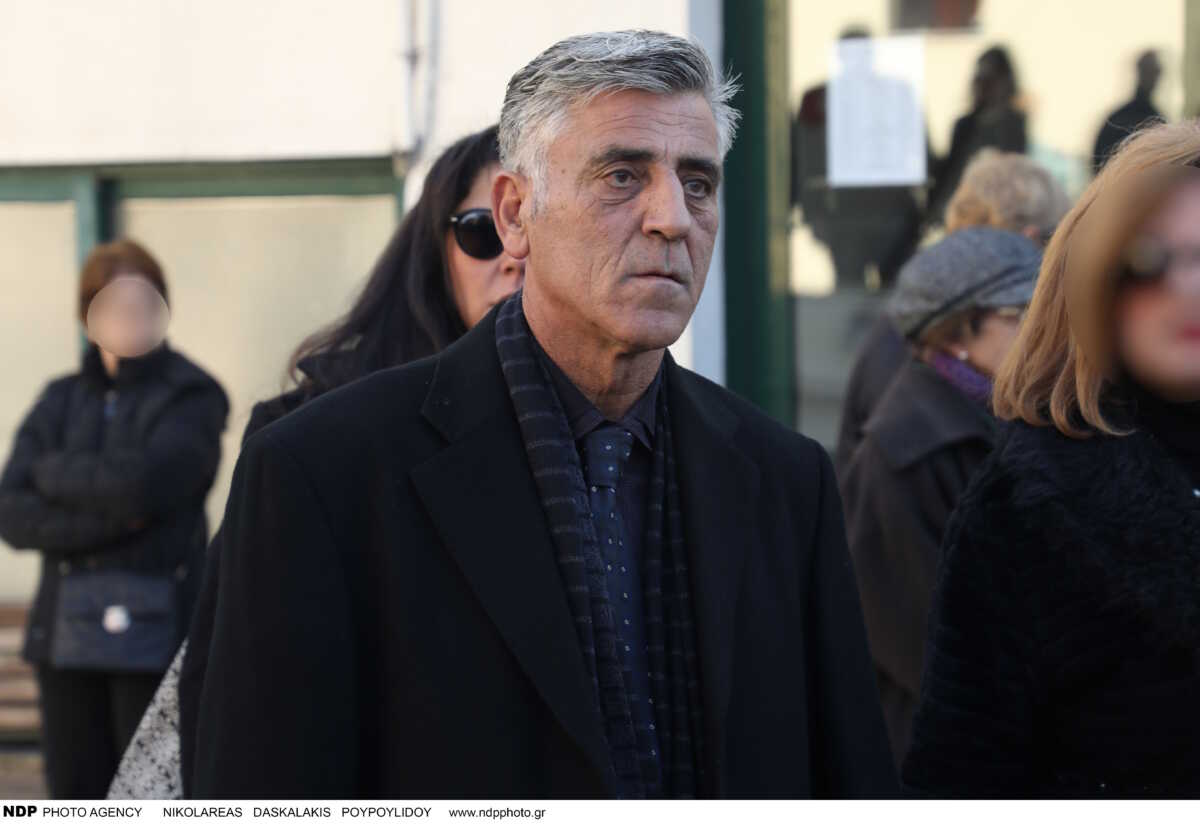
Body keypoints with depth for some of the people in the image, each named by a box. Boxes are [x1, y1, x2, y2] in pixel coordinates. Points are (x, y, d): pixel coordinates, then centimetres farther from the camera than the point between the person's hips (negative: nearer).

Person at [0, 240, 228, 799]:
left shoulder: (192, 397, 0)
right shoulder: (61, 401, 12)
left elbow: (144, 484, -17)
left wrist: (55, 473, -1)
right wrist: (110, 517, -12)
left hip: (156, 631, -4)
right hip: (68, 633, 4)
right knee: (76, 798, 7)